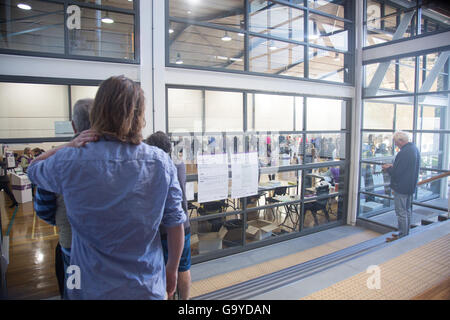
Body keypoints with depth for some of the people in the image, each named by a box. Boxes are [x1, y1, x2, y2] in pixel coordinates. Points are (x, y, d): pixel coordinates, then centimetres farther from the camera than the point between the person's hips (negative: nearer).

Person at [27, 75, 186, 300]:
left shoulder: (70, 161, -17)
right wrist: (172, 269, 8)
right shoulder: (161, 162, -14)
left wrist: (72, 145, -1)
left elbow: (34, 168, 8)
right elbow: (175, 223, -6)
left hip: (92, 289, 0)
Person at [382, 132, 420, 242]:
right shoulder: (414, 149, 9)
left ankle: (402, 236, 6)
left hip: (401, 188, -10)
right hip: (411, 186, 10)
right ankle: (406, 234, 29)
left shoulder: (403, 153, -24)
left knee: (401, 213, -1)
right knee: (407, 211, 18)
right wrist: (392, 166, 11)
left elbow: (396, 173, -23)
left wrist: (388, 168, -4)